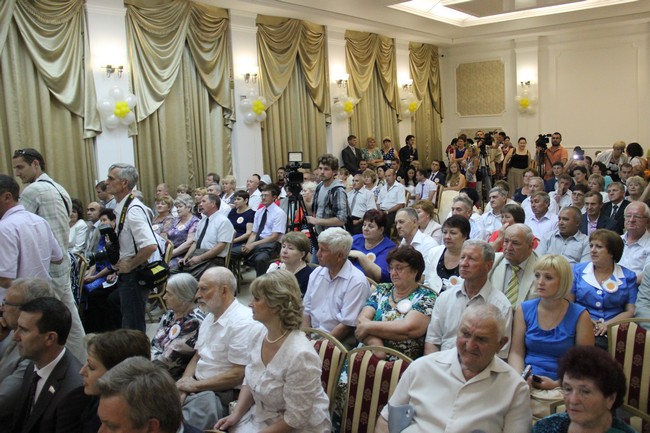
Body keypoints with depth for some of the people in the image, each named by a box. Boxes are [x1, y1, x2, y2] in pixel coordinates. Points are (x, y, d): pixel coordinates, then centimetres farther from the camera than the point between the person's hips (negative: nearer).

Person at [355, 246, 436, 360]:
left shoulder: (426, 296, 1)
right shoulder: (382, 290, 15)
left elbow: (408, 328, -15)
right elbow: (362, 319, 3)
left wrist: (368, 326, -7)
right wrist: (375, 343, -16)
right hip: (369, 355, 4)